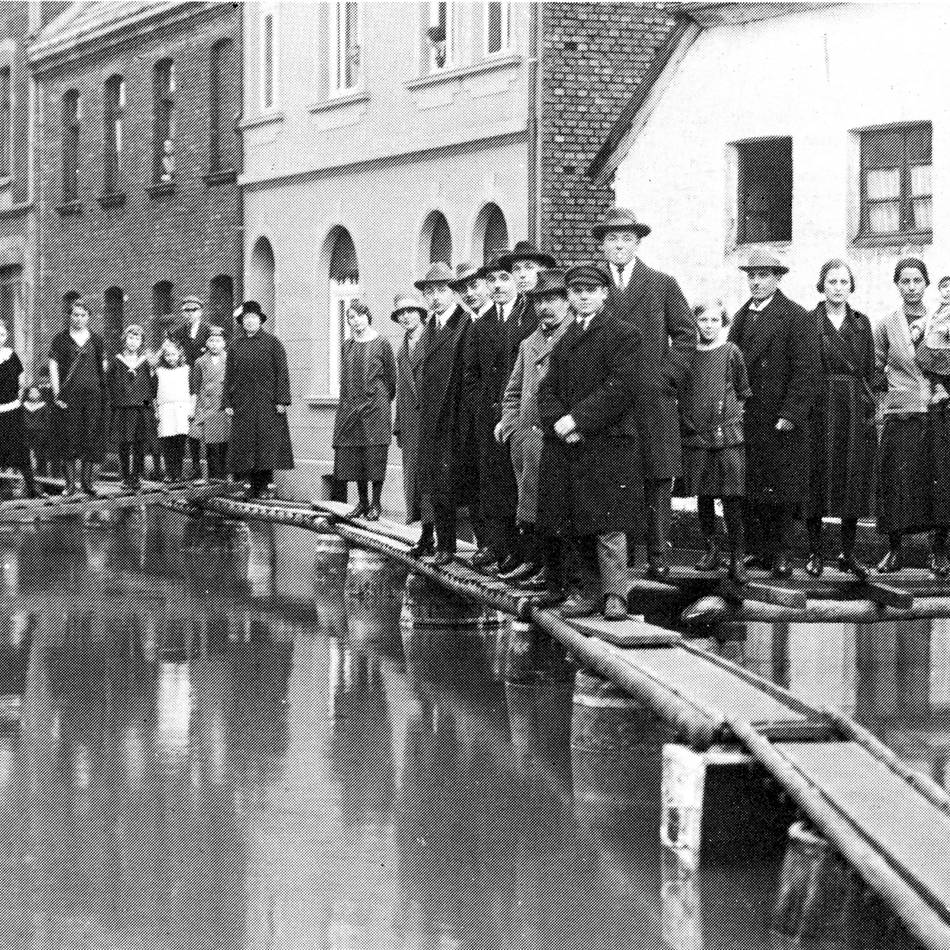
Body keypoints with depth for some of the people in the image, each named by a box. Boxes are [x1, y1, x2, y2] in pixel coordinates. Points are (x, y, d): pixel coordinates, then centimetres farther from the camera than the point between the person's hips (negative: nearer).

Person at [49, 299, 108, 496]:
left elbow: (103, 365, 15)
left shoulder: (96, 339, 11)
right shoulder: (60, 339, 4)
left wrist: (104, 389, 7)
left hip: (93, 394, 2)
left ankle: (87, 481, 10)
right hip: (69, 396, -2)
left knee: (92, 437, 0)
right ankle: (70, 483, 1)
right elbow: (53, 367, 2)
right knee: (70, 438, -3)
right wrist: (56, 394, -6)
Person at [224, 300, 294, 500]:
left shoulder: (272, 342, 2)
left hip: (267, 402, -3)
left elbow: (282, 372, -1)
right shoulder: (235, 345, 10)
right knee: (245, 444, 1)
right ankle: (253, 485, 7)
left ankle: (265, 485, -1)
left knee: (268, 441, -6)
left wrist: (282, 400, -8)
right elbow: (229, 376, 11)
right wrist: (228, 403, 5)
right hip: (242, 404, 3)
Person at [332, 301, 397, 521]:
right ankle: (363, 501, 13)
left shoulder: (381, 344, -2)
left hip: (376, 406, -5)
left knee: (375, 455, -5)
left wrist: (381, 401, 4)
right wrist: (347, 401, 11)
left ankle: (376, 503, 1)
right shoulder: (347, 345, 11)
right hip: (350, 407, 5)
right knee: (353, 456, 4)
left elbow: (391, 377, 2)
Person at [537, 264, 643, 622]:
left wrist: (578, 419, -15)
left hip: (607, 442, -6)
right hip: (565, 445, 6)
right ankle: (585, 592, 13)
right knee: (572, 525, 6)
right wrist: (558, 421, -8)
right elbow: (547, 390, 13)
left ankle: (615, 594, -4)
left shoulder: (622, 334, -1)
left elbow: (621, 387, -11)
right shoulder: (563, 340, 19)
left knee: (608, 524, -8)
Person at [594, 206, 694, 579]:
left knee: (657, 480, -2)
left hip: (653, 399, -1)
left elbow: (685, 334, 7)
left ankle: (658, 556, 2)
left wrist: (664, 378, -3)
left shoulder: (663, 285, 8)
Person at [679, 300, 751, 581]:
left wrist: (735, 412, 1)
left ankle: (737, 557, -5)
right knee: (703, 496, 7)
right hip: (695, 434, 3)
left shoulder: (731, 352, 2)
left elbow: (744, 393, 9)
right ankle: (711, 549, 19)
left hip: (727, 434, -3)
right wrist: (685, 417, 9)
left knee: (732, 497, -7)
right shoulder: (688, 354, 7)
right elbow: (677, 392, 17)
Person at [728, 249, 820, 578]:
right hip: (745, 419, 6)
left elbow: (806, 370, -10)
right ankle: (758, 550, 12)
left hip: (781, 420, -5)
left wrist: (790, 414, -16)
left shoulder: (796, 317, -5)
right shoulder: (741, 317, 15)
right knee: (750, 491, 5)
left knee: (781, 490, -1)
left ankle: (780, 554, 5)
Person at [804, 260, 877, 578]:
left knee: (854, 481, 4)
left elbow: (870, 371, 10)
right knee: (818, 479, 0)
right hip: (819, 410, -3)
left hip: (855, 409, 3)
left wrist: (871, 410, 3)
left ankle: (848, 553, 11)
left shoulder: (861, 324, 10)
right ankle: (815, 552, 7)